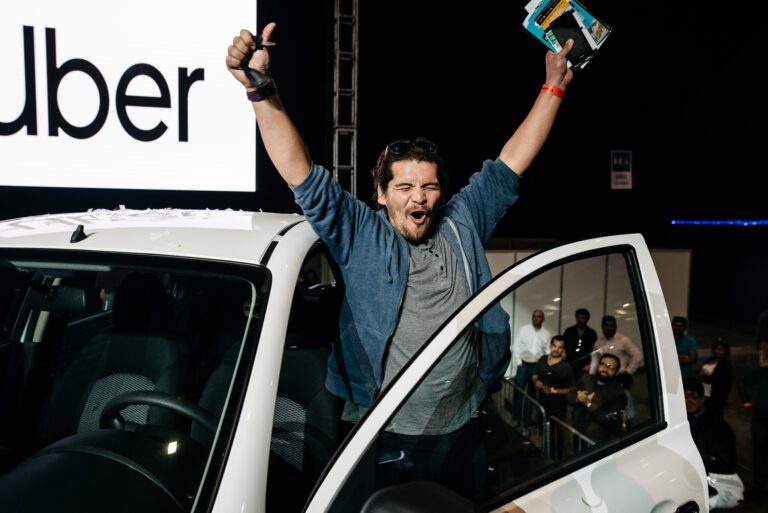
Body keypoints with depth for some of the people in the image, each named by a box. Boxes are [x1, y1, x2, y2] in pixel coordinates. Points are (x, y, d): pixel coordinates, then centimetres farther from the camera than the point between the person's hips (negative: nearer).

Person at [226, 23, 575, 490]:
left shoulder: (463, 223, 4)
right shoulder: (360, 235, -6)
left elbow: (511, 162, 6)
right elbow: (301, 173, -15)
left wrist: (554, 86, 4)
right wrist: (260, 89, -25)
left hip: (460, 430, 4)